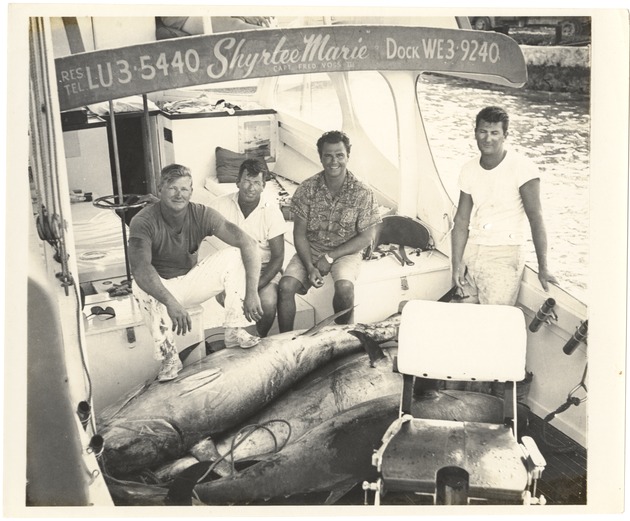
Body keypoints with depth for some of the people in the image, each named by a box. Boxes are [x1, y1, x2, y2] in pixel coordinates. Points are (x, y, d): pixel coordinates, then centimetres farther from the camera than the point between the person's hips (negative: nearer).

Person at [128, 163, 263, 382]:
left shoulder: (202, 214, -16)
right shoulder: (143, 222, -24)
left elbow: (248, 244, -23)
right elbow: (140, 267, -41)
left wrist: (252, 292, -35)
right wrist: (171, 303, -55)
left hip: (191, 280, 3)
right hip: (159, 286, -3)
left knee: (234, 254, -17)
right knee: (141, 285, -37)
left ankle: (234, 331, -14)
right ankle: (169, 357, -23)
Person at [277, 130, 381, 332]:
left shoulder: (362, 193, -11)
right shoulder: (307, 189, -8)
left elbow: (366, 236, -7)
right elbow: (300, 234, -5)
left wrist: (330, 256, -14)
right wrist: (310, 267, -20)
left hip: (345, 252, -1)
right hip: (310, 250, 2)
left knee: (344, 287, -32)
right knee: (286, 286, -23)